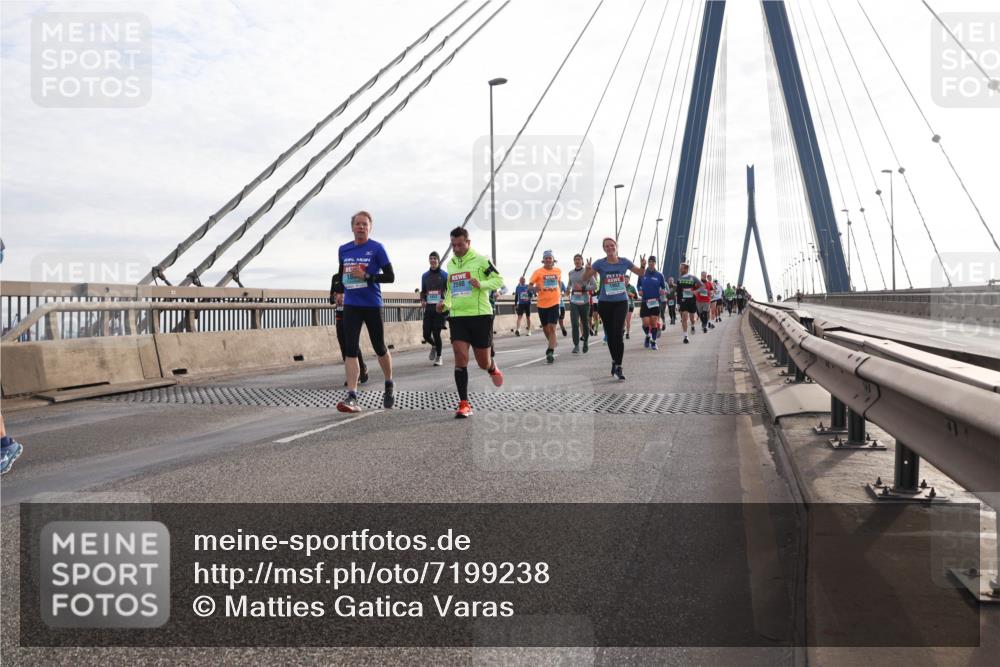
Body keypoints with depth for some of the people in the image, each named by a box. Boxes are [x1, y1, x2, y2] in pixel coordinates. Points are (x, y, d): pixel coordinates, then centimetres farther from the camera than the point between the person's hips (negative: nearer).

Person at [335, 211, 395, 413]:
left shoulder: (376, 248, -5)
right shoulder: (343, 250, 9)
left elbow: (390, 277, -8)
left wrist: (366, 276, -17)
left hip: (372, 305, -3)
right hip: (350, 305, 3)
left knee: (379, 347, 9)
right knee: (350, 350, -7)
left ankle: (389, 386, 33)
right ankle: (352, 397, -10)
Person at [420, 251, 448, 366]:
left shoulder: (444, 275, 0)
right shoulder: (425, 275, 11)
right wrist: (422, 300, 0)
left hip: (440, 308, -3)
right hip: (428, 308, 3)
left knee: (436, 334, -6)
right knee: (426, 334, 0)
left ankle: (438, 357, 14)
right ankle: (434, 346, 35)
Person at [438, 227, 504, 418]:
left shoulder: (481, 260, -4)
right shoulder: (451, 264, 13)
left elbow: (499, 280, -5)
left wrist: (481, 284, -23)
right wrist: (445, 304, 7)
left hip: (480, 316, -4)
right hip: (457, 317, 4)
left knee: (483, 363, 5)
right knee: (460, 357, -11)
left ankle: (492, 367, 44)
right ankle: (464, 404, -6)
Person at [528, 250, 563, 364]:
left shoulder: (558, 271, 5)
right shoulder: (538, 272, -4)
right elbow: (530, 285, -8)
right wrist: (534, 288, -30)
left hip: (554, 303, 0)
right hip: (542, 304, 1)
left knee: (552, 328, -13)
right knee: (545, 328, 14)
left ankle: (550, 353, -16)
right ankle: (552, 345, 41)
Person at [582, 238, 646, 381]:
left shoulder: (624, 262, -1)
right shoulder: (600, 263, -5)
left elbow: (640, 273, 11)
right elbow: (585, 279, -6)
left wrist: (643, 266, -11)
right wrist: (588, 269, -26)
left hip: (621, 302, -1)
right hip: (605, 303, 1)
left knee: (618, 334, -14)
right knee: (610, 335, 10)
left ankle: (618, 367, -11)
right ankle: (615, 361, 29)